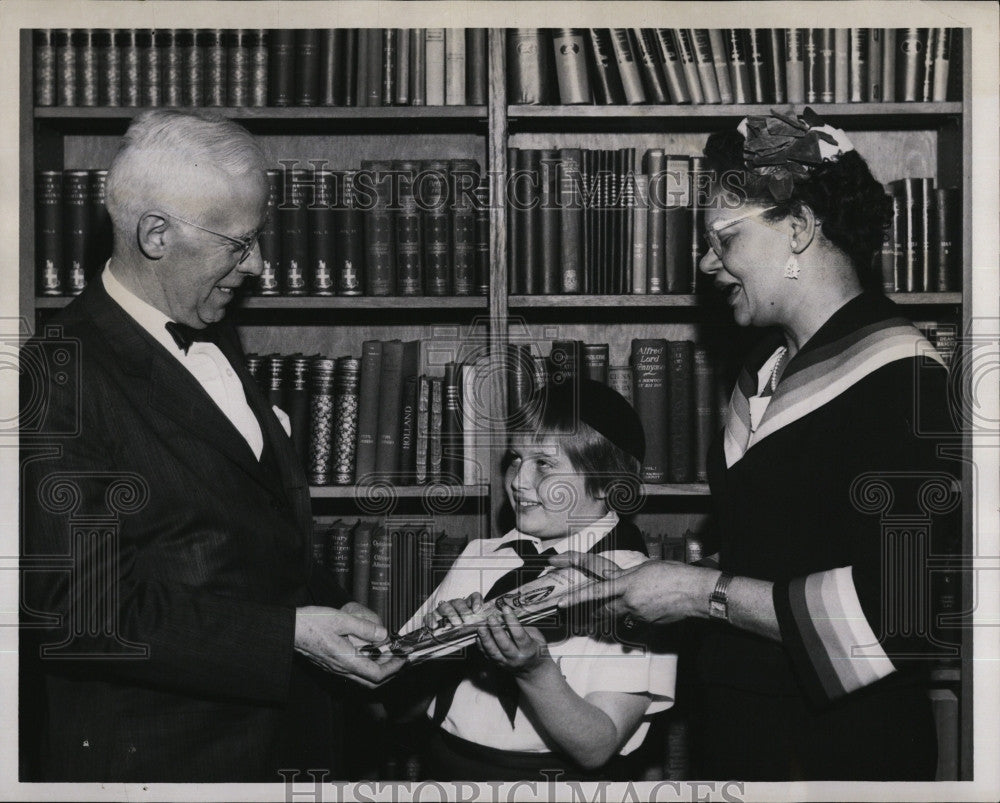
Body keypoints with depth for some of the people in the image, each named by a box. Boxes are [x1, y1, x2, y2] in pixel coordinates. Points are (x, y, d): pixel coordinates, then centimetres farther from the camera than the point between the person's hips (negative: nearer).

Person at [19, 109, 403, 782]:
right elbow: (78, 616, -23)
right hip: (158, 757, -8)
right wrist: (288, 634, -23)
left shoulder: (215, 342, 9)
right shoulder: (60, 378, -19)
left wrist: (331, 609, 0)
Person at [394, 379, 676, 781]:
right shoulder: (479, 556, 11)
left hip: (549, 779, -4)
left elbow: (596, 748, -9)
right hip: (439, 769, 4)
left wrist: (534, 669, -22)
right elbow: (395, 667, 7)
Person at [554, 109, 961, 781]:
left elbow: (903, 606, -25)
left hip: (839, 749, -8)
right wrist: (630, 576, 4)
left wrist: (704, 593, -20)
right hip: (737, 726, 8)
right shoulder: (768, 370, 12)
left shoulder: (898, 379, -17)